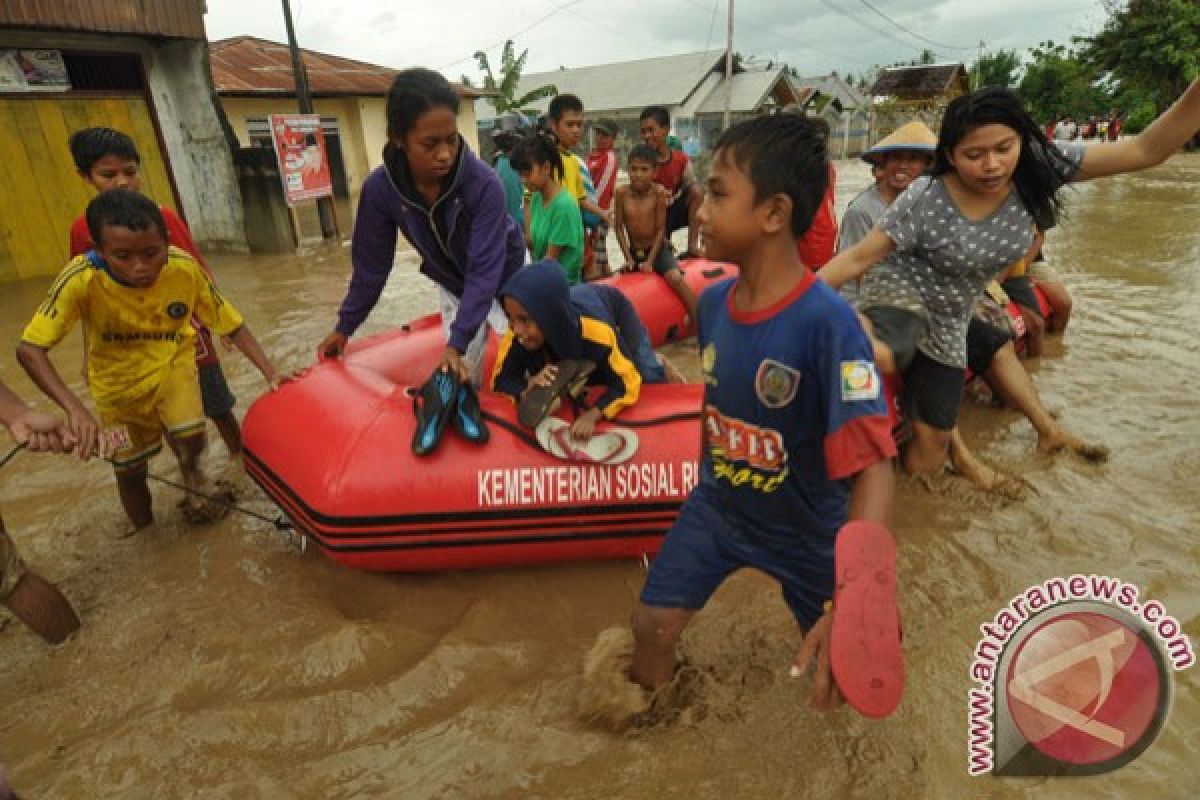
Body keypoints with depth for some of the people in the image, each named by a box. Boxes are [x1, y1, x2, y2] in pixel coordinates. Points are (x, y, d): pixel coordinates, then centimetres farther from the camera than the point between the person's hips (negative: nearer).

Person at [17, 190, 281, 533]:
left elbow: (233, 325, -16)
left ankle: (191, 471, 13)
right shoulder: (81, 279, -29)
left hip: (172, 364, 0)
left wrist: (271, 374, -27)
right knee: (130, 469, 12)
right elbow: (29, 349, -27)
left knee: (190, 438, -25)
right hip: (118, 380, 0)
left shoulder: (185, 268, -26)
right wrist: (74, 409, -41)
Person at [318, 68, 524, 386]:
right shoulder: (380, 188, -24)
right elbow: (372, 264, -11)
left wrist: (456, 343, -40)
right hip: (454, 285, 2)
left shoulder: (484, 183, -35)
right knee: (459, 373, 2)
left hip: (505, 275, -2)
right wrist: (344, 327, -3)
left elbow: (485, 269, -34)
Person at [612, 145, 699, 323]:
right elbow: (619, 228, -3)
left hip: (658, 249, -3)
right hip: (634, 251, 4)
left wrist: (650, 261, -13)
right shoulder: (622, 193, -10)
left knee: (677, 279, -22)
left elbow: (661, 230, -11)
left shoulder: (659, 193, -15)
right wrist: (628, 258, -5)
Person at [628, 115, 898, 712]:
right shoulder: (712, 302, -11)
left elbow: (874, 467, -36)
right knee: (651, 629, -1)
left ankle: (881, 620, 54)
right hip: (717, 505, 4)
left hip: (806, 525, -3)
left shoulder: (827, 323, -31)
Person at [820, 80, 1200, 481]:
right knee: (873, 360, -43)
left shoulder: (1039, 167, -12)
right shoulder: (925, 199, -25)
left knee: (934, 437, 12)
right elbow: (858, 257, -22)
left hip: (948, 324, 5)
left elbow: (1146, 149, -13)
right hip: (901, 302, -4)